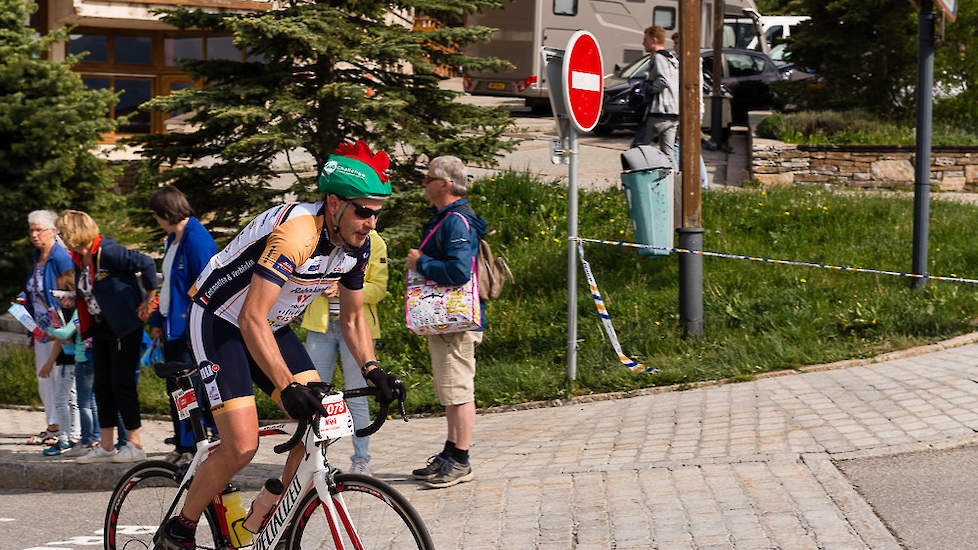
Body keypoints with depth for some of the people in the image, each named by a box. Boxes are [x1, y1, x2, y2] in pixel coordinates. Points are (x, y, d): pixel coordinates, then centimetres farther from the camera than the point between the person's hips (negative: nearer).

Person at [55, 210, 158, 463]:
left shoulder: (107, 252, -19)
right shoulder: (79, 259, 8)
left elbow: (147, 264, -23)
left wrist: (147, 302, -16)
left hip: (124, 327, -9)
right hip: (101, 328, 9)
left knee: (122, 383, -6)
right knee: (102, 385, 9)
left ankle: (135, 445, 2)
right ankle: (105, 447, 14)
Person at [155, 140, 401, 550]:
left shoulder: (356, 244, -7)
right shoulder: (296, 233, -33)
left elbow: (352, 318, 6)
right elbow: (253, 318, -38)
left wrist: (373, 371, -9)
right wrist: (288, 387, -44)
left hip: (273, 326, 8)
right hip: (220, 321, -8)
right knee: (241, 446, -17)